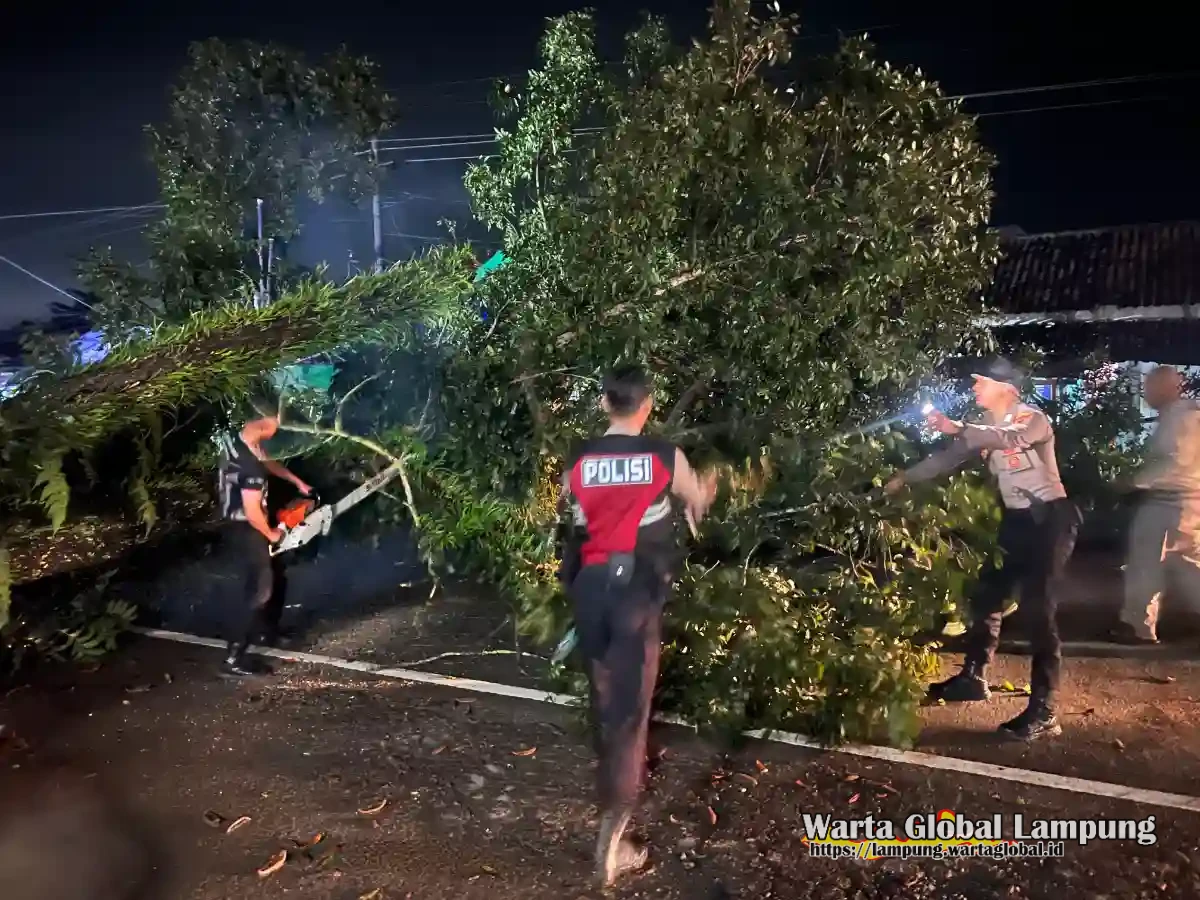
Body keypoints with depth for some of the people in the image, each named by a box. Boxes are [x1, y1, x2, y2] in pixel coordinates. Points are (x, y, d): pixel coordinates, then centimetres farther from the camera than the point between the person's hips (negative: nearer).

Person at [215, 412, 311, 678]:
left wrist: (297, 482, 20)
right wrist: (271, 534, -10)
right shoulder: (249, 465, -33)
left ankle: (264, 626, 44)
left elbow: (268, 461, 16)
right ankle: (234, 659, 3)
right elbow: (252, 512, -28)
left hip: (236, 523, 10)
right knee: (257, 591, -3)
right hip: (245, 531, -10)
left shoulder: (237, 439, -3)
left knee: (267, 577, 25)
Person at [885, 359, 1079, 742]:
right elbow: (950, 458, 9)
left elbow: (1010, 438, -37)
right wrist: (905, 477, 4)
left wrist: (957, 428, -42)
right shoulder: (986, 429, 9)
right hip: (1016, 519, 8)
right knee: (987, 595, 11)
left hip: (1050, 518, -8)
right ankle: (973, 676, 27)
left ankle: (1042, 712, -12)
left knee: (1037, 609, -15)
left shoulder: (1033, 419, -14)